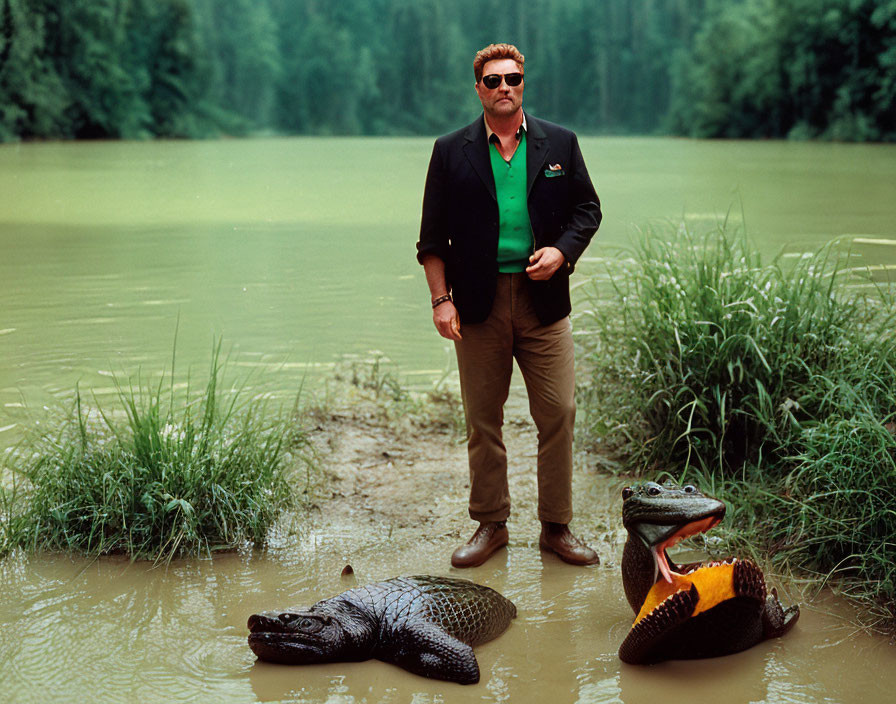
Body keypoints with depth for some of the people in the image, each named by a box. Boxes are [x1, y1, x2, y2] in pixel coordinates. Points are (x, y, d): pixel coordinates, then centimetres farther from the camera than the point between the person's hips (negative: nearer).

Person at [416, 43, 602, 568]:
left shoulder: (560, 144, 9)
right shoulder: (452, 152, 6)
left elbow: (587, 208, 12)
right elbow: (433, 234, 6)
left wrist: (561, 251, -7)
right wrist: (441, 298, -3)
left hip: (543, 299, 1)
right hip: (478, 303, 0)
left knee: (559, 415, -1)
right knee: (483, 421, 5)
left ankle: (557, 527, 11)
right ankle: (490, 525, 18)